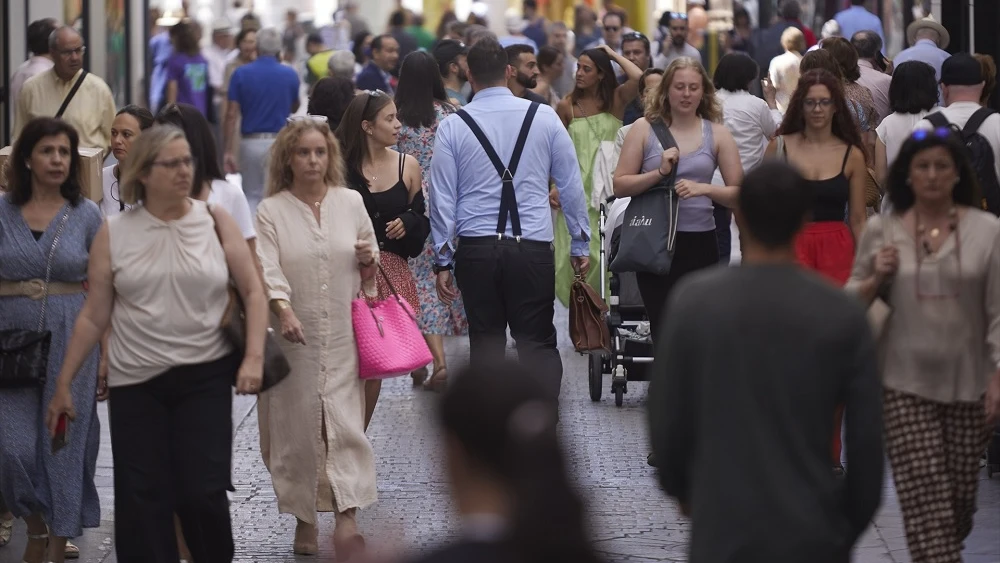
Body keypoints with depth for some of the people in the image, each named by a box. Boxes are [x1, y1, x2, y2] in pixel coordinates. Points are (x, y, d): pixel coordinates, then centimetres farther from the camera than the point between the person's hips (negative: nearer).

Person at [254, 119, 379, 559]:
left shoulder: (351, 202, 9)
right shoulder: (271, 211, 0)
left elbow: (371, 255, 20)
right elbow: (266, 267, -13)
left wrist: (368, 258, -4)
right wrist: (283, 309, -30)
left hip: (343, 337, 1)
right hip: (293, 338, -1)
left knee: (345, 422, -9)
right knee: (296, 426, 2)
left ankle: (347, 518, -16)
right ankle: (305, 518, 16)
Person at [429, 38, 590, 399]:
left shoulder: (452, 126, 1)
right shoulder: (545, 118, 2)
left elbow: (442, 197, 3)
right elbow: (571, 186, 6)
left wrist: (443, 260, 10)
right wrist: (580, 244, 15)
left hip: (476, 249, 1)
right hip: (533, 248, -1)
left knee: (486, 341, 10)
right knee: (537, 342, 3)